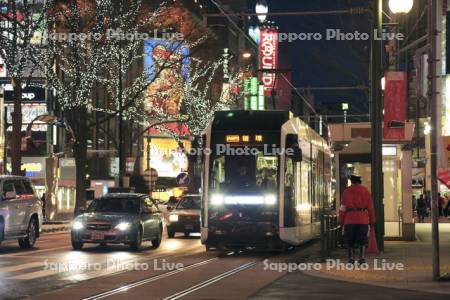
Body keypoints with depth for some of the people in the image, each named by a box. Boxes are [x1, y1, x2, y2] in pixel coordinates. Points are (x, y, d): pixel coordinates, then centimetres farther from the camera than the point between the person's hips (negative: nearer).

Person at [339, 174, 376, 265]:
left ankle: (351, 258, 6)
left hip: (350, 219, -1)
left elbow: (343, 207, -2)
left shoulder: (347, 191, 2)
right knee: (362, 239, 4)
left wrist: (341, 220, 3)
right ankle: (362, 258, -5)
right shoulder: (365, 191, 6)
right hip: (363, 220, 1)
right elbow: (370, 206, 4)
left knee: (350, 240, 8)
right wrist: (372, 220, 9)